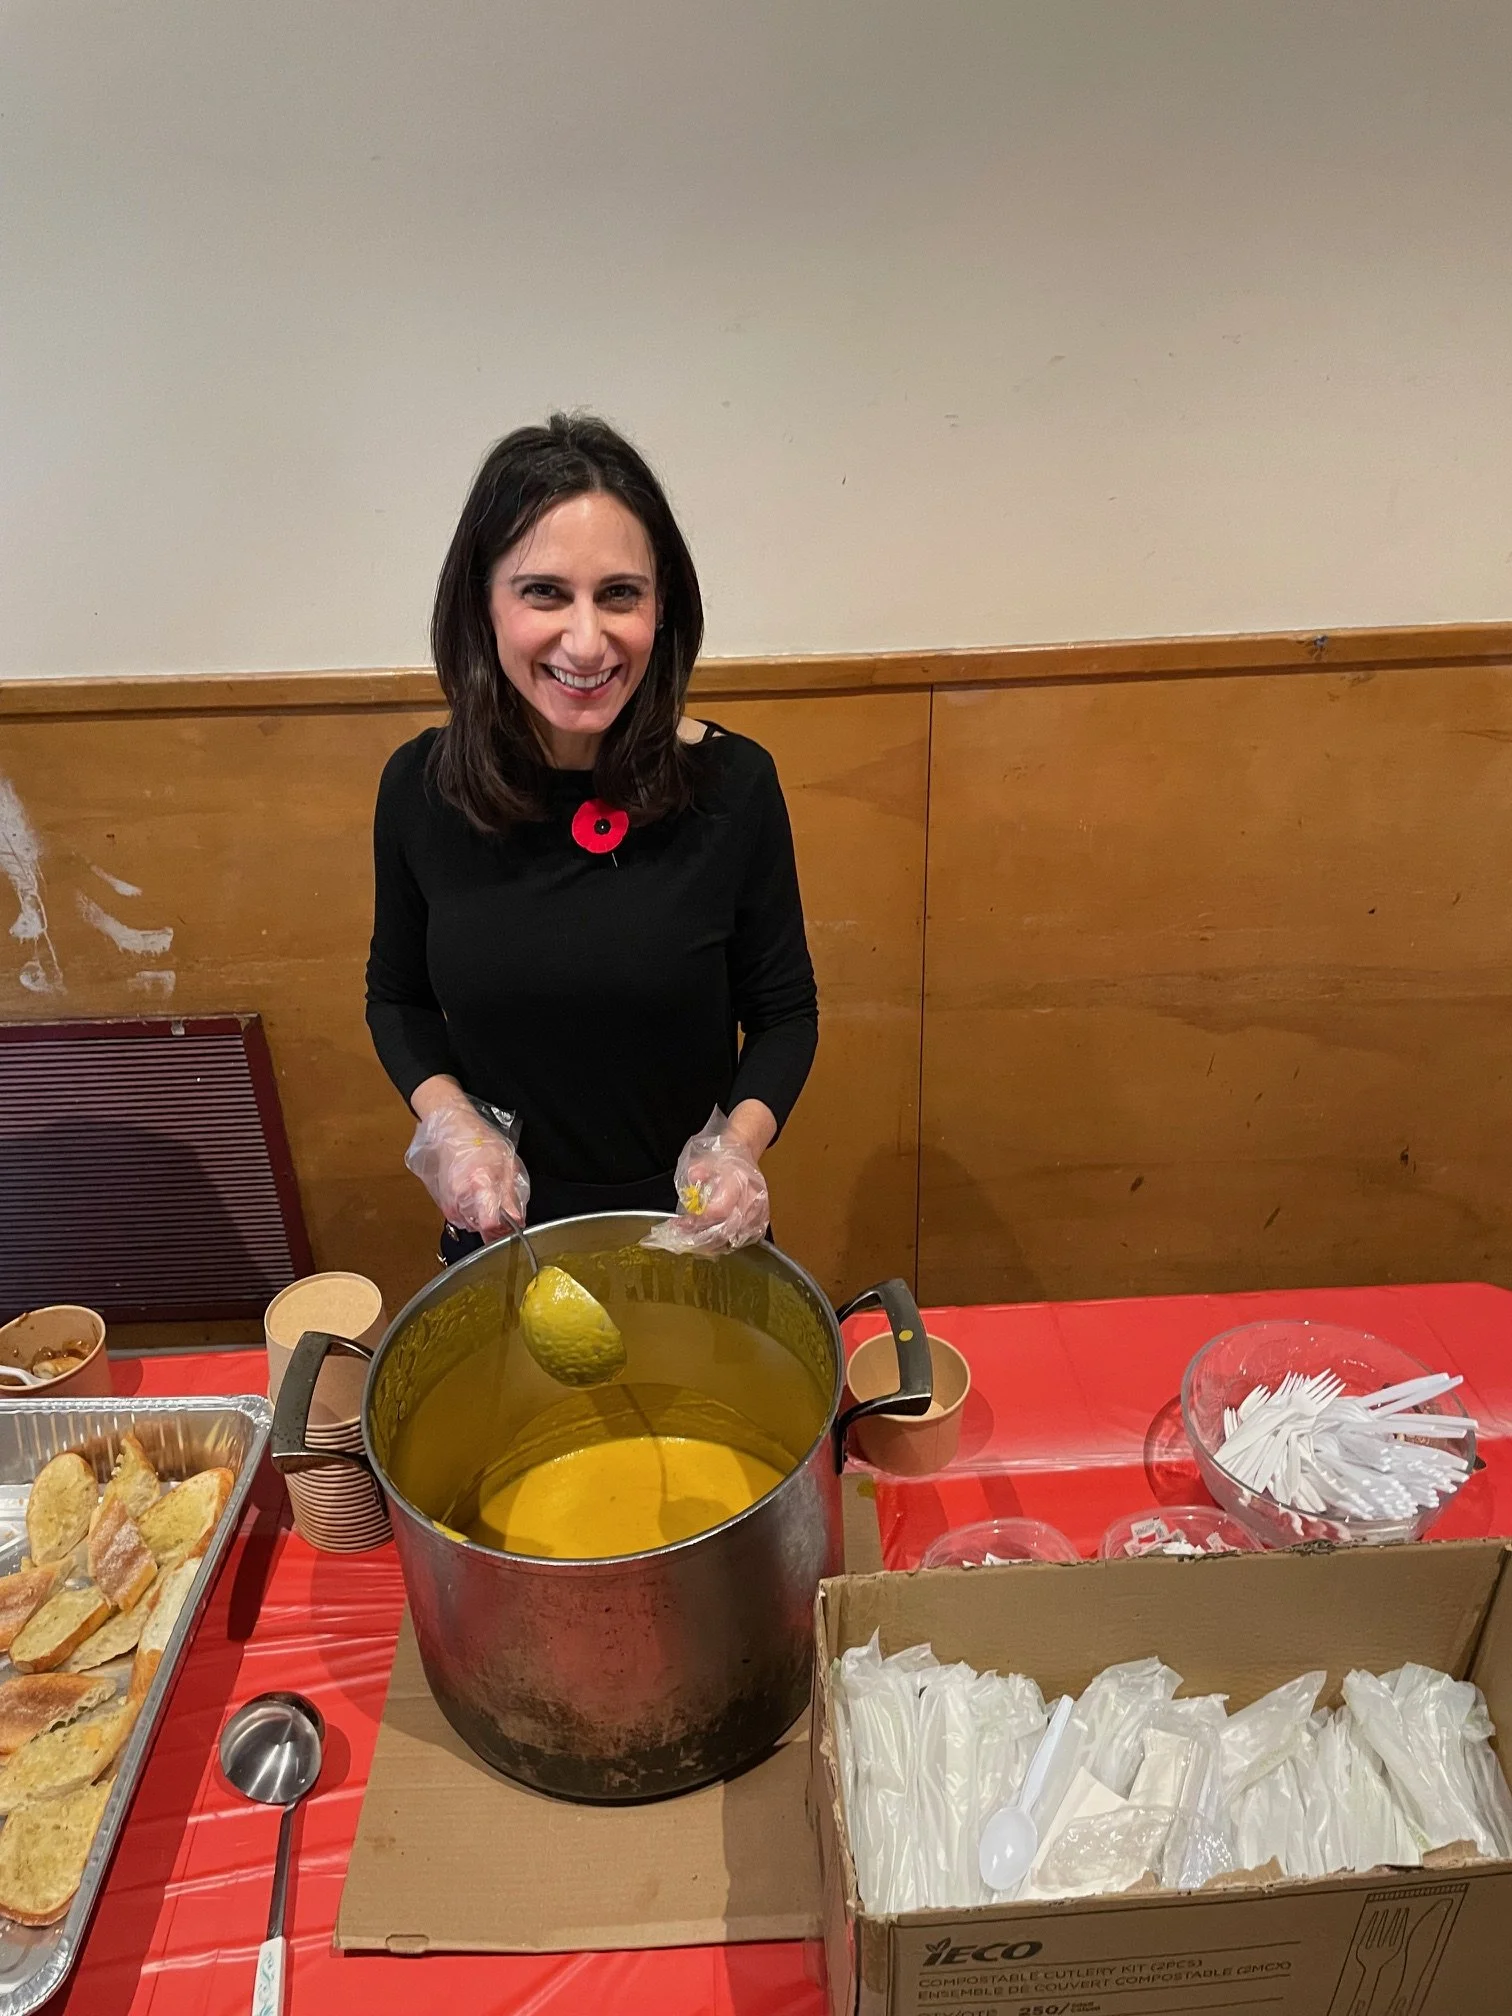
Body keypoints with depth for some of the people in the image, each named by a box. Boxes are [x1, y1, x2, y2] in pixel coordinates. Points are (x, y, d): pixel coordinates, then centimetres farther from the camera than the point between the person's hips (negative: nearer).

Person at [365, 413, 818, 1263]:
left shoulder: (733, 781, -17)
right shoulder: (420, 786, -12)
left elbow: (785, 1010, -6)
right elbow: (398, 995, 3)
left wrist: (742, 1140, -23)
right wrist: (445, 1115, -14)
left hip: (691, 1227, -1)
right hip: (500, 1228, 2)